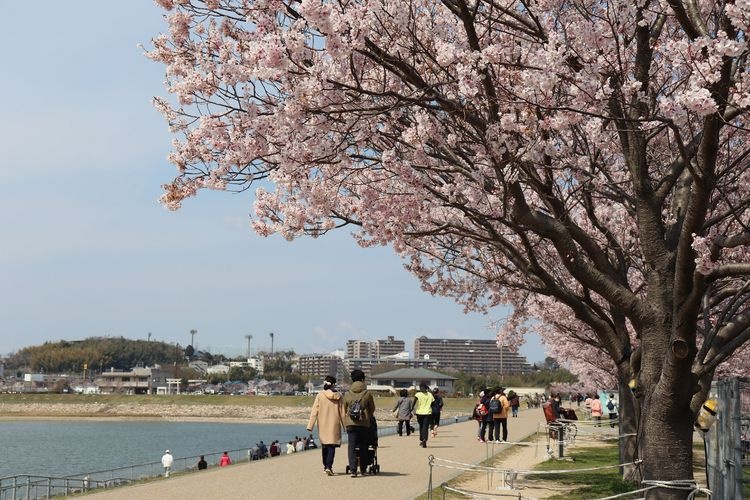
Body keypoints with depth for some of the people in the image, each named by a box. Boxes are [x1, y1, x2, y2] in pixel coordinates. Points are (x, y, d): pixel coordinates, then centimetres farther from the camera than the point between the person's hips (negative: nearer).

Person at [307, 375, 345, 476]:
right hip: (335, 425, -1)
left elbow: (314, 411, -7)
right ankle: (329, 467, -17)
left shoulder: (320, 395, -6)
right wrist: (345, 425, 12)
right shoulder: (338, 396, -2)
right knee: (332, 446, -1)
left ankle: (325, 466, 26)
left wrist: (310, 426, -6)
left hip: (323, 425, 1)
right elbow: (342, 412, 3)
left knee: (324, 445, 16)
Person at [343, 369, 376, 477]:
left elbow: (344, 410, 12)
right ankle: (363, 469, 22)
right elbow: (372, 409, 7)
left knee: (352, 447, 0)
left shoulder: (348, 394, 3)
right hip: (364, 424, -1)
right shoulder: (367, 394, -2)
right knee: (363, 447, 13)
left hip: (350, 424, 1)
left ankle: (353, 469, -12)